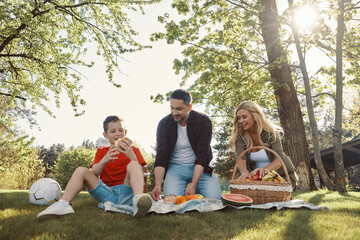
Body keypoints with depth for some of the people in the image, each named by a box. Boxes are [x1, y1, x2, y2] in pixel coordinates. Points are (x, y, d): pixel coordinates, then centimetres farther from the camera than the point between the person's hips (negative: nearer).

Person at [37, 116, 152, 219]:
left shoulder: (133, 150, 13)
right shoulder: (101, 151, 19)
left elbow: (140, 175, -1)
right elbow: (93, 174, 3)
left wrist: (132, 156, -17)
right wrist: (104, 160, -16)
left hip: (126, 194, -2)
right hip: (107, 193, 3)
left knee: (133, 165, -28)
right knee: (81, 170, -10)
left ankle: (138, 200, -56)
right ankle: (63, 204, -28)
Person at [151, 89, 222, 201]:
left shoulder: (204, 121, -12)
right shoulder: (164, 124, -9)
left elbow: (201, 156, -17)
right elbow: (161, 158, -12)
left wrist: (193, 185, -27)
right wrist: (157, 185, -27)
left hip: (199, 167, 0)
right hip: (175, 167, 0)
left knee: (215, 198, -21)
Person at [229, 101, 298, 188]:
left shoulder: (270, 132, -16)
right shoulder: (240, 137, -10)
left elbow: (279, 158, -27)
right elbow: (240, 159, -24)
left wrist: (266, 169, -49)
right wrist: (244, 172, -48)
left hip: (284, 175, -2)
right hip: (260, 177, 3)